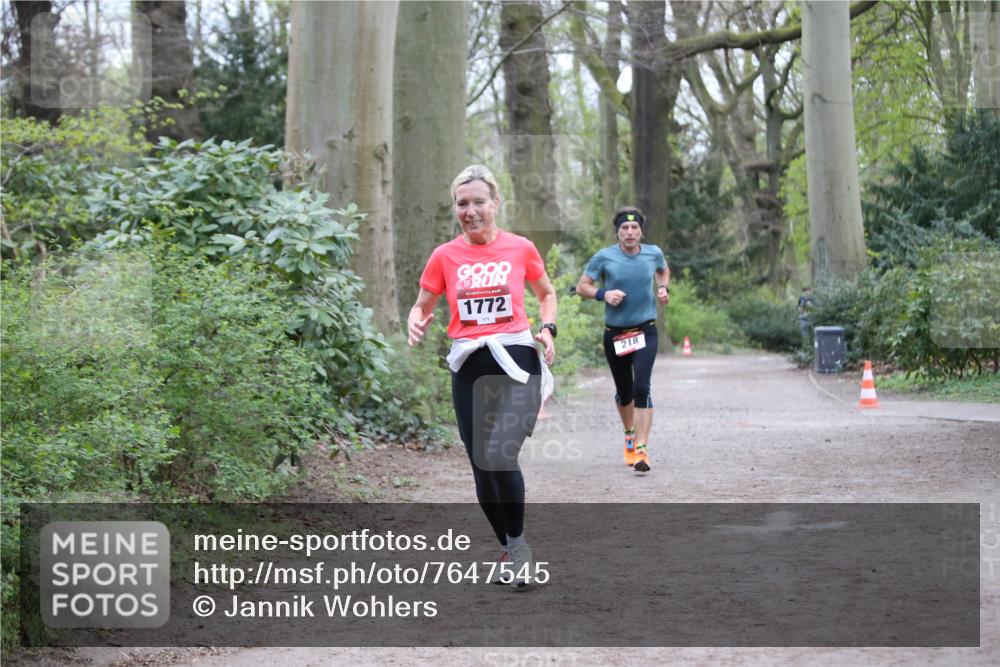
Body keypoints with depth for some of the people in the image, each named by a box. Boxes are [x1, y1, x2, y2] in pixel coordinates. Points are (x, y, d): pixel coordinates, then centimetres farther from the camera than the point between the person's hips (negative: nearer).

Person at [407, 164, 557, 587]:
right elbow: (422, 305, 14)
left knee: (500, 456, -20)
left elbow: (546, 293, 17)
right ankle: (507, 549, 24)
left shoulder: (520, 248, 2)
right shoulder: (445, 257, 4)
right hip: (469, 366, 3)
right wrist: (415, 323, -8)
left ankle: (518, 544, 1)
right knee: (482, 468, 5)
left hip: (515, 359, -3)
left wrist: (547, 329, 0)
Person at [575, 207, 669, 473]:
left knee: (641, 388, -17)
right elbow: (582, 286, 0)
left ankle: (641, 448, -19)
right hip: (615, 334, 0)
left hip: (645, 331, 0)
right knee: (624, 392, 13)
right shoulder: (604, 257, -6)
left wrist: (663, 288, 5)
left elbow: (664, 270, 25)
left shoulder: (653, 253, 1)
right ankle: (629, 434, 41)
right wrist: (604, 294, -18)